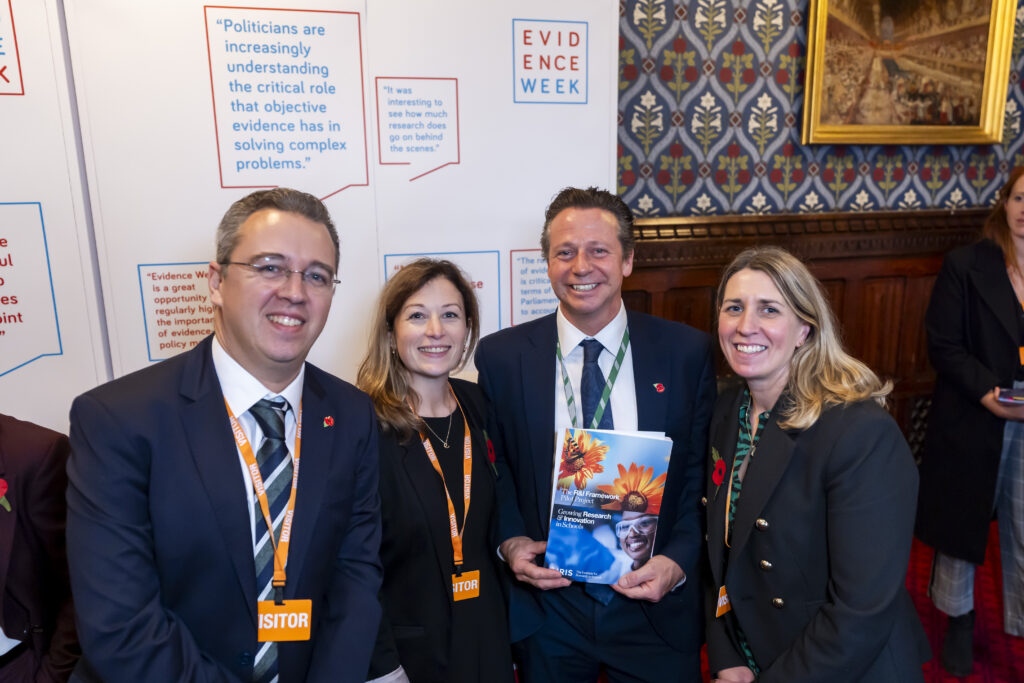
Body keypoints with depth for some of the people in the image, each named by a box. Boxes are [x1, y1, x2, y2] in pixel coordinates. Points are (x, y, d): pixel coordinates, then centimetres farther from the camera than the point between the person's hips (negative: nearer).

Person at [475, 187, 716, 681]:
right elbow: (490, 469, 3)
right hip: (545, 608, 1)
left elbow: (704, 474, -1)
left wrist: (678, 561, -13)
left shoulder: (687, 352, -6)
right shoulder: (501, 356, -5)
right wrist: (509, 541, -11)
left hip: (655, 608, 0)